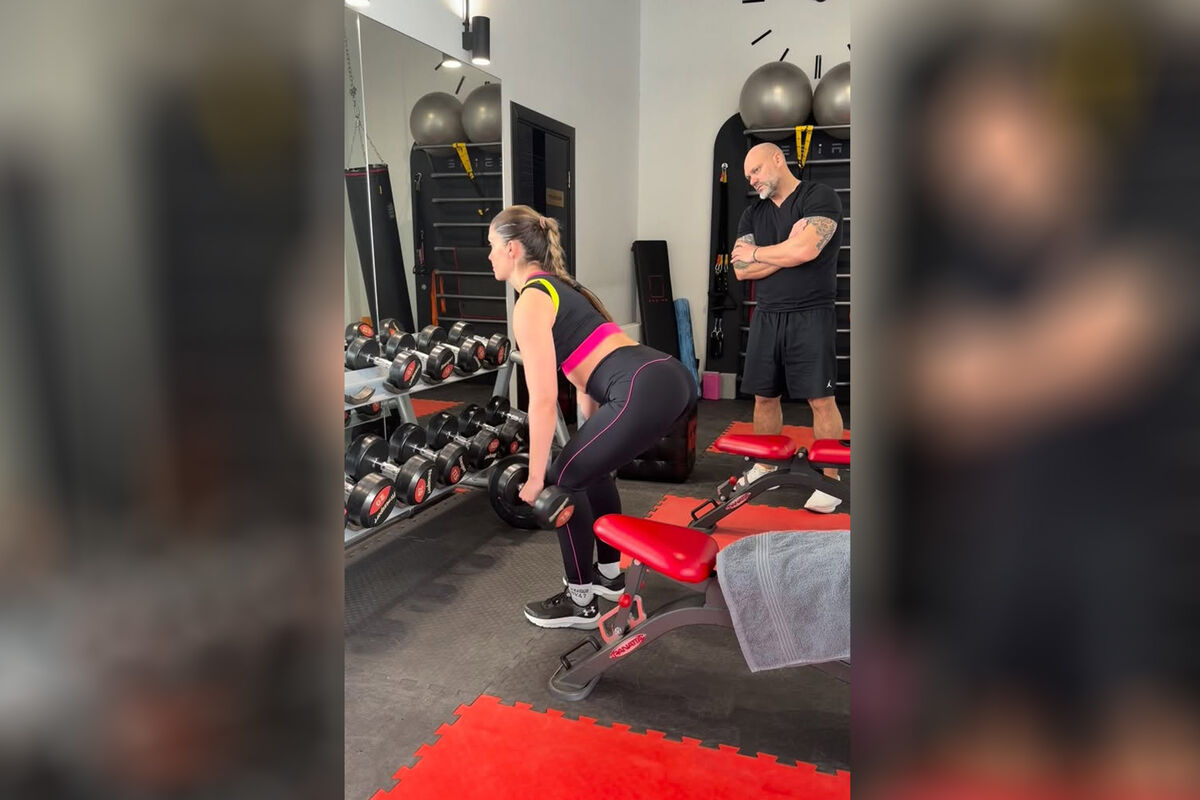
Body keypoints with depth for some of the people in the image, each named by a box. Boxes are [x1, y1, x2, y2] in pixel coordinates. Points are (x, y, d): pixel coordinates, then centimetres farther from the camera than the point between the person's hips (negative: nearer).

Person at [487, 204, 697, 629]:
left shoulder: (530, 302, -2)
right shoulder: (558, 286, 26)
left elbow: (544, 398, -7)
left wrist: (535, 478, 0)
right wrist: (591, 442, 35)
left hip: (646, 391, -9)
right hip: (671, 377, 9)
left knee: (564, 479, 8)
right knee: (592, 467, 28)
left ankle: (579, 601, 21)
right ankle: (610, 574, 40)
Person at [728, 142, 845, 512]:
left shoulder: (819, 197, -5)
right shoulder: (753, 213, 13)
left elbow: (805, 250, -20)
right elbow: (741, 269, 2)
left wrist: (757, 252, -5)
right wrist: (788, 251, -8)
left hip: (810, 316, -6)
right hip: (765, 316, 6)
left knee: (821, 399, -4)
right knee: (764, 396, 10)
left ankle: (830, 479, 5)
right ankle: (765, 466, 25)